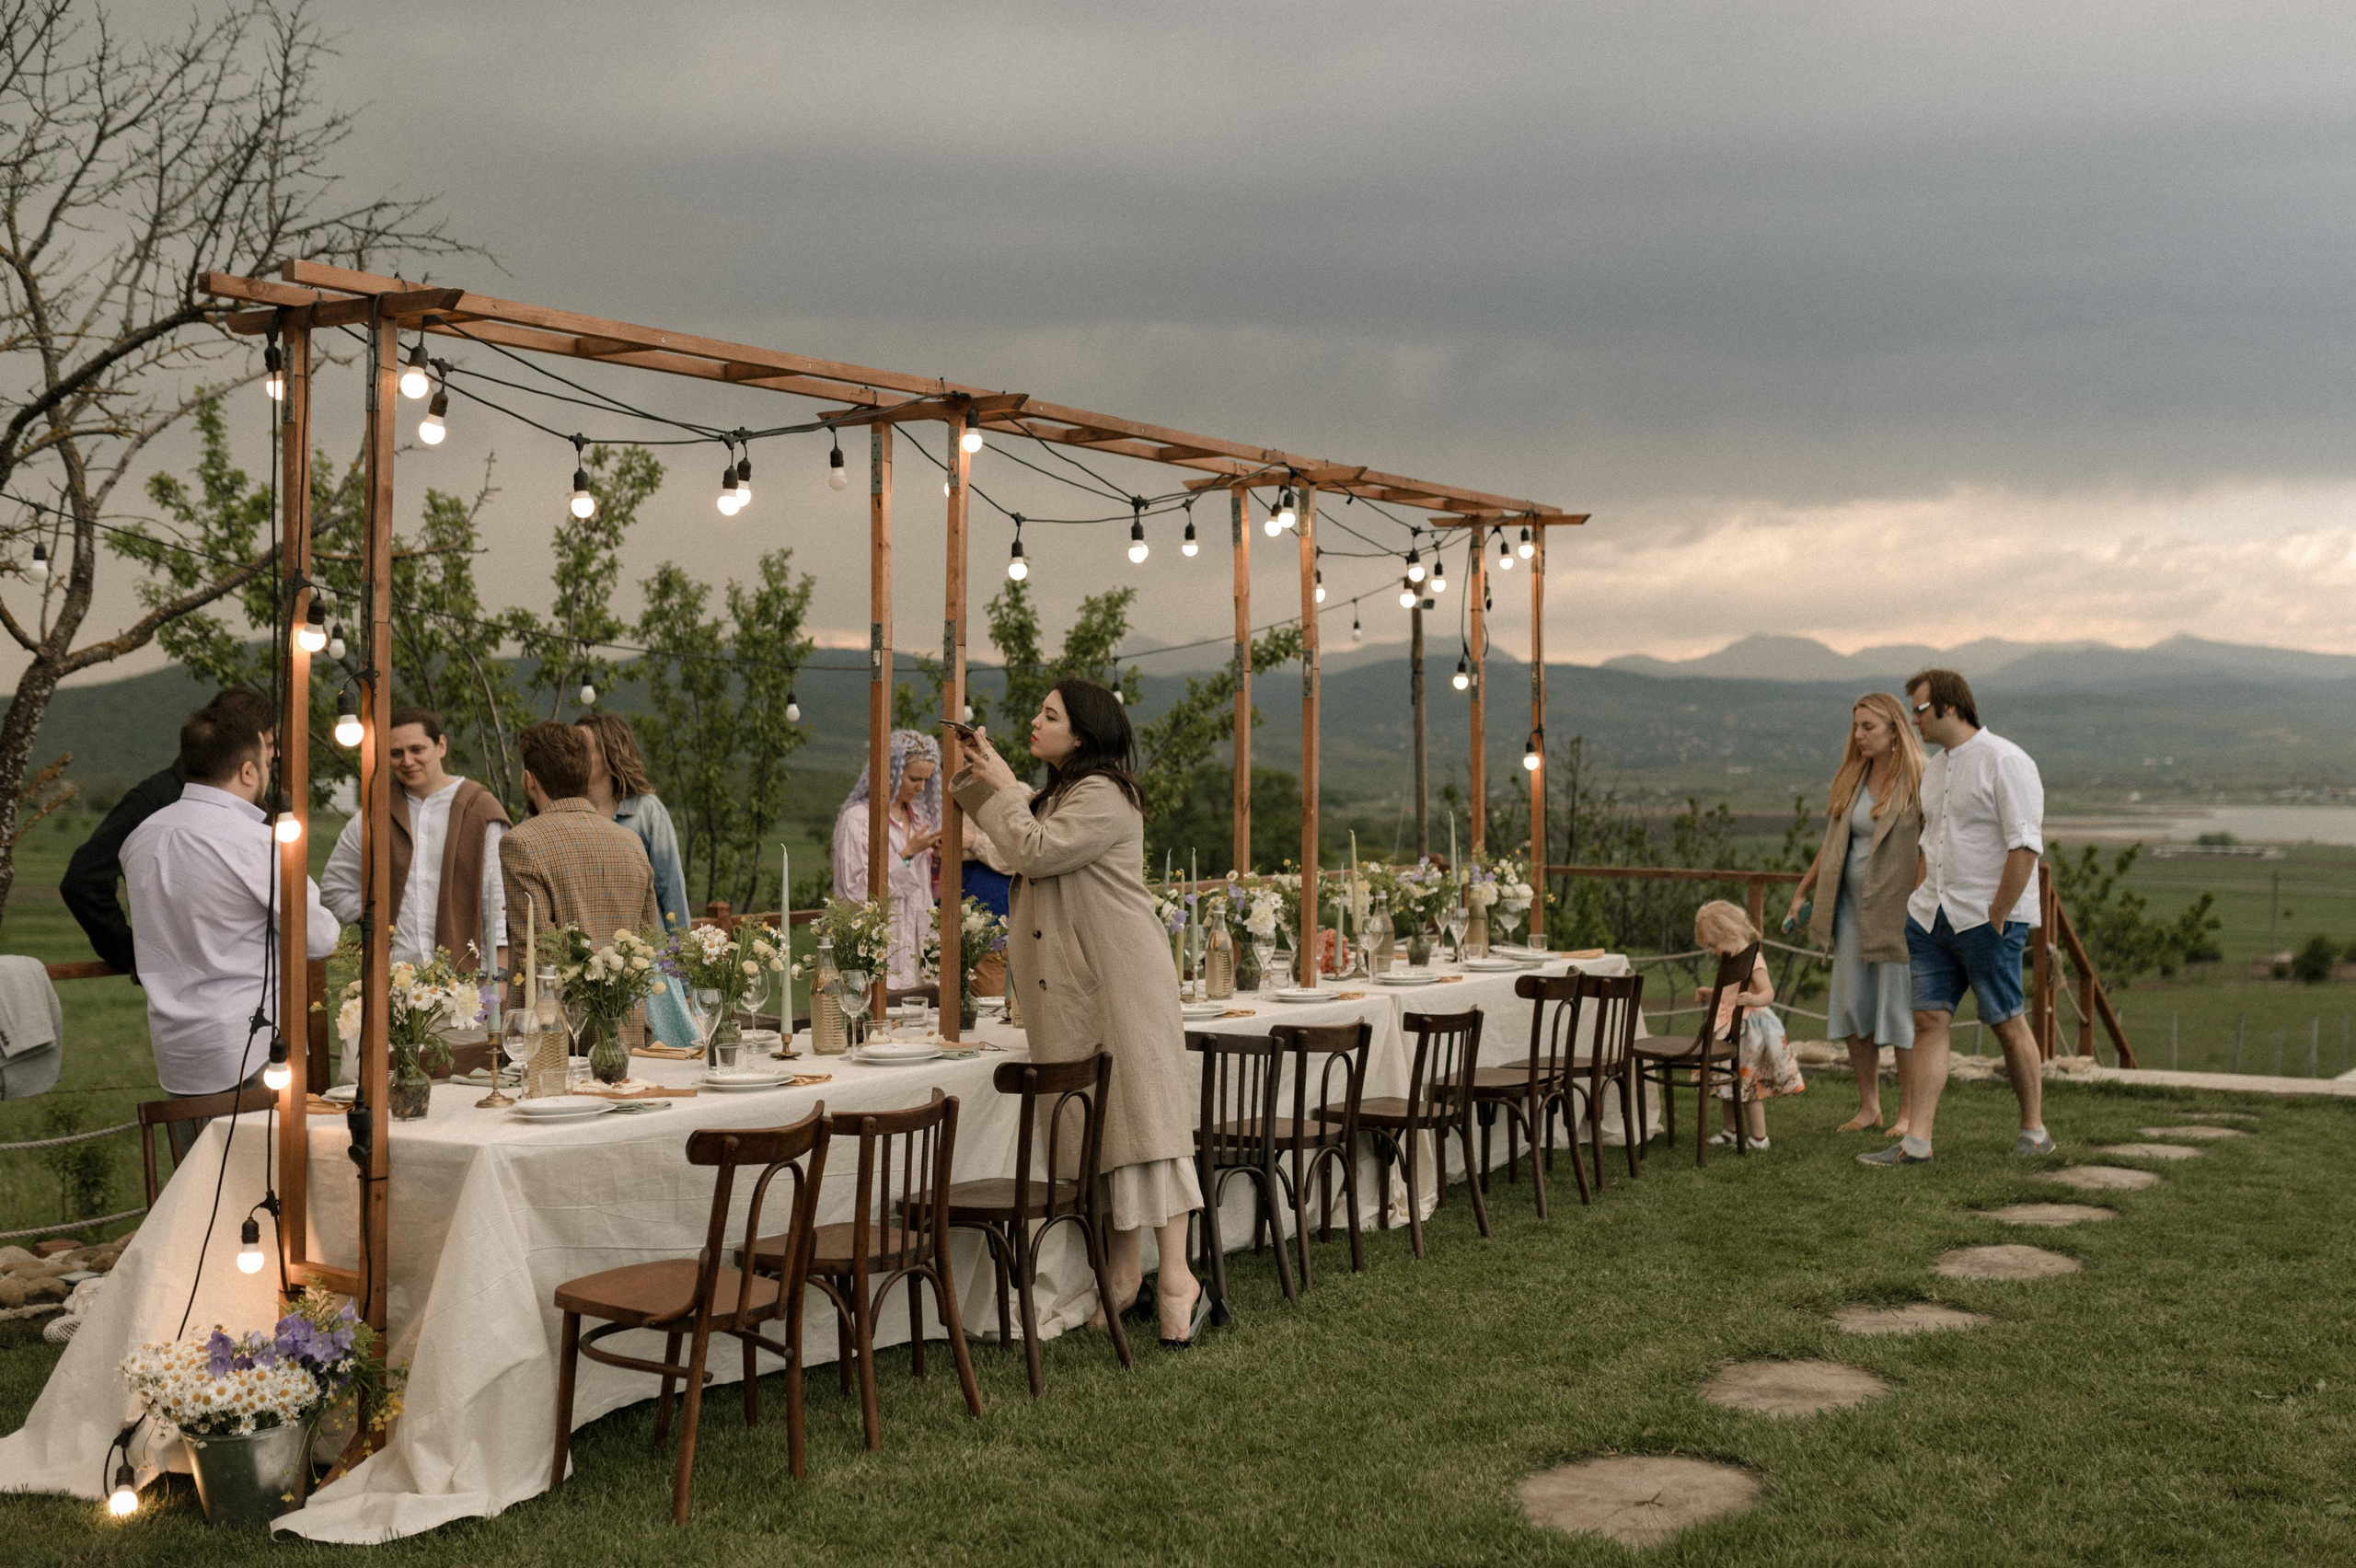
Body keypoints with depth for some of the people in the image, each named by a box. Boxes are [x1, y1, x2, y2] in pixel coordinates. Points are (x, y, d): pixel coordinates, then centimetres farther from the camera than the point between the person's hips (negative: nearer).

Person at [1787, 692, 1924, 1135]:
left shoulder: (1919, 781, -10)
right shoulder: (1850, 779, 9)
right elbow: (1832, 844, 18)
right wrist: (1802, 892, 19)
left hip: (1899, 911, -6)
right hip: (1853, 908, 6)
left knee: (1901, 1010, 0)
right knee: (1852, 1007, 6)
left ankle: (1908, 1115, 9)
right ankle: (1868, 1107, 17)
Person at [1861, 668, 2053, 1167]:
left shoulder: (2004, 761, -11)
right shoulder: (1935, 768, 15)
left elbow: (2025, 845, -16)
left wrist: (1996, 916, -16)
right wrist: (1918, 903, 15)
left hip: (1989, 919, -7)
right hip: (1933, 916, 8)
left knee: (2009, 1024, 3)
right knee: (1929, 1020, 0)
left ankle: (2034, 1130, 18)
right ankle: (1916, 1141, -2)